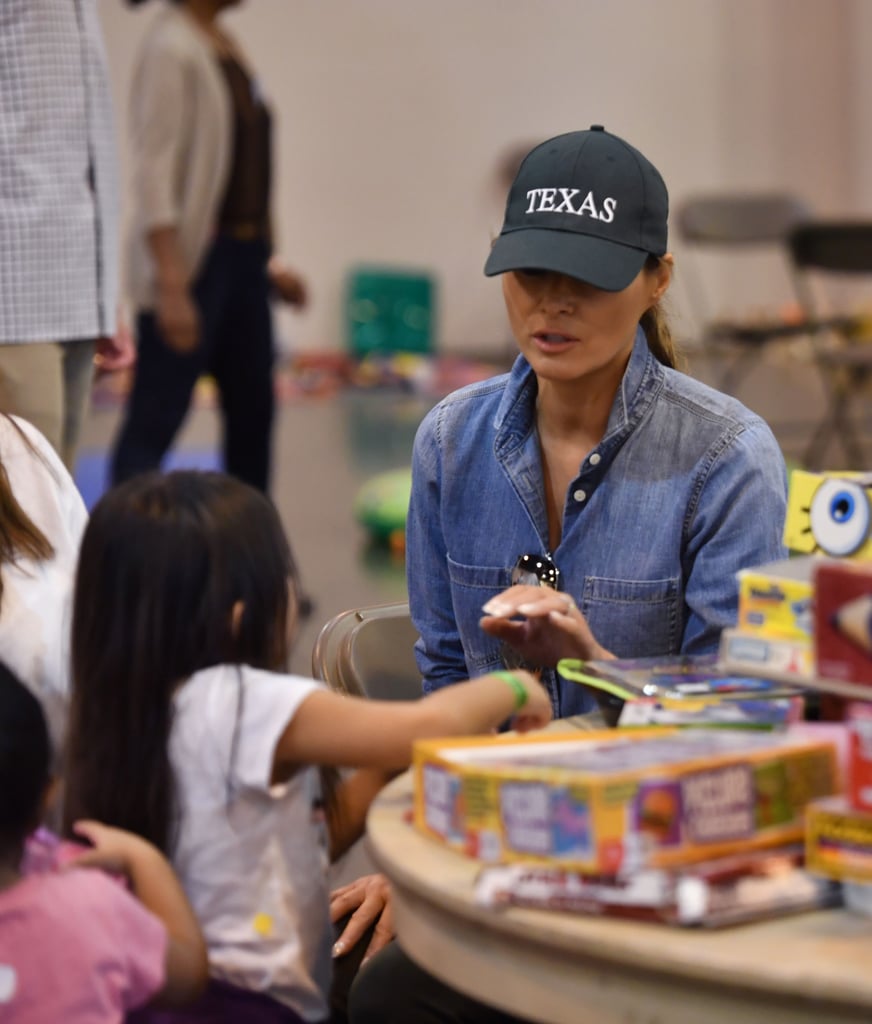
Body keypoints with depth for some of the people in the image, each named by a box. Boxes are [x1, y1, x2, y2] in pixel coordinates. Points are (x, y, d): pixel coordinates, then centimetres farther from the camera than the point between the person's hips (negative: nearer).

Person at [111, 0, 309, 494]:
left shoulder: (225, 45, 13)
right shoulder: (171, 47, -14)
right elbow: (153, 172, -19)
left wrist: (269, 263, 18)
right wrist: (172, 286, -24)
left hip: (244, 258, 9)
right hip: (192, 257, -9)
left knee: (254, 407, 14)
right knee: (156, 419, -7)